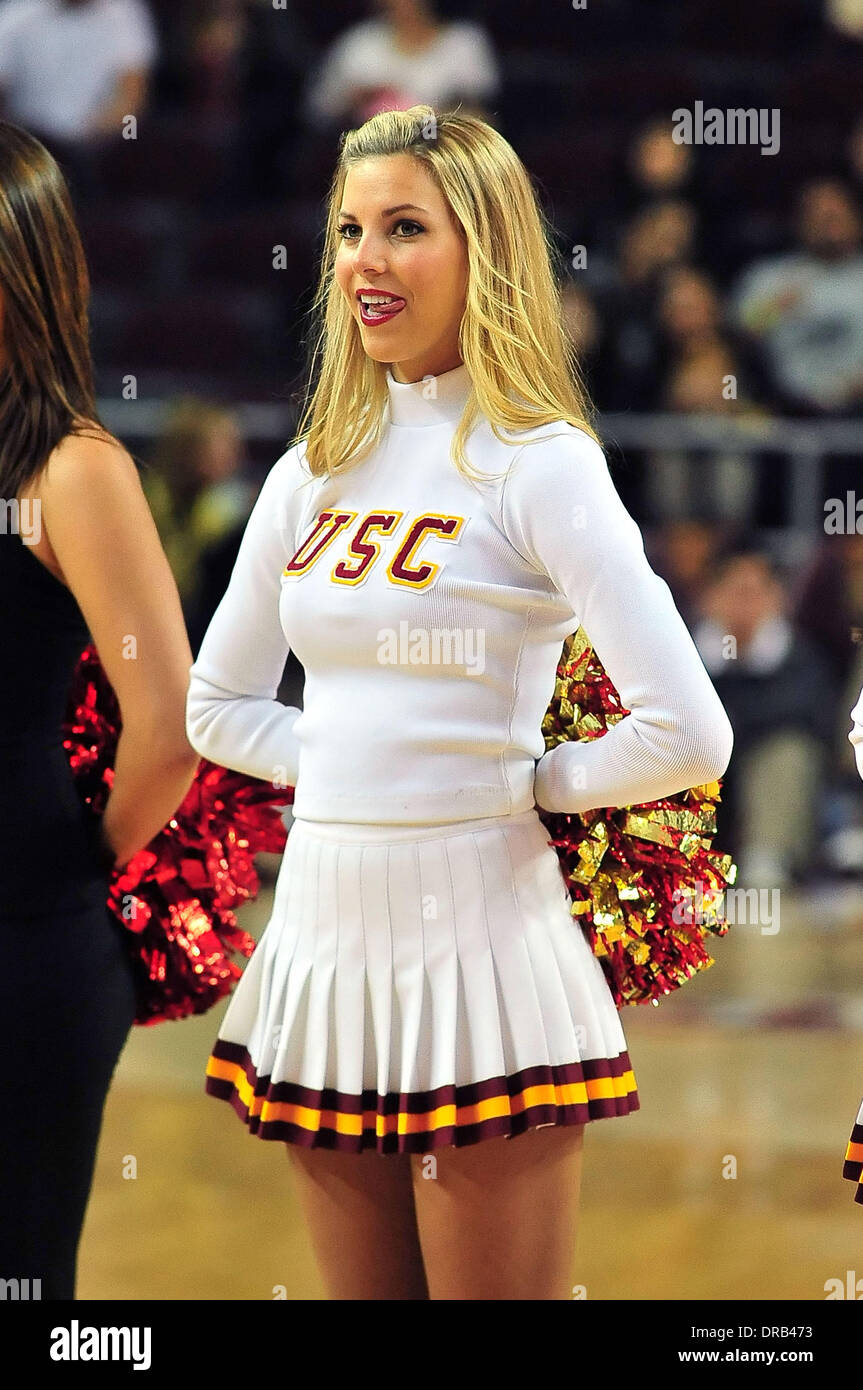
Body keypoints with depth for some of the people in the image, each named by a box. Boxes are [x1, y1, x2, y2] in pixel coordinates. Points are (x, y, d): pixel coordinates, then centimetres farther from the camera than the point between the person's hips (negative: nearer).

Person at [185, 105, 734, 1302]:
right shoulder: (312, 474, 10)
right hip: (322, 934, 6)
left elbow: (687, 737, -18)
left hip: (472, 936, -6)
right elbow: (217, 704, 20)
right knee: (363, 1291, 14)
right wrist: (345, 760, 5)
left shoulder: (537, 463, -9)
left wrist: (524, 781, -5)